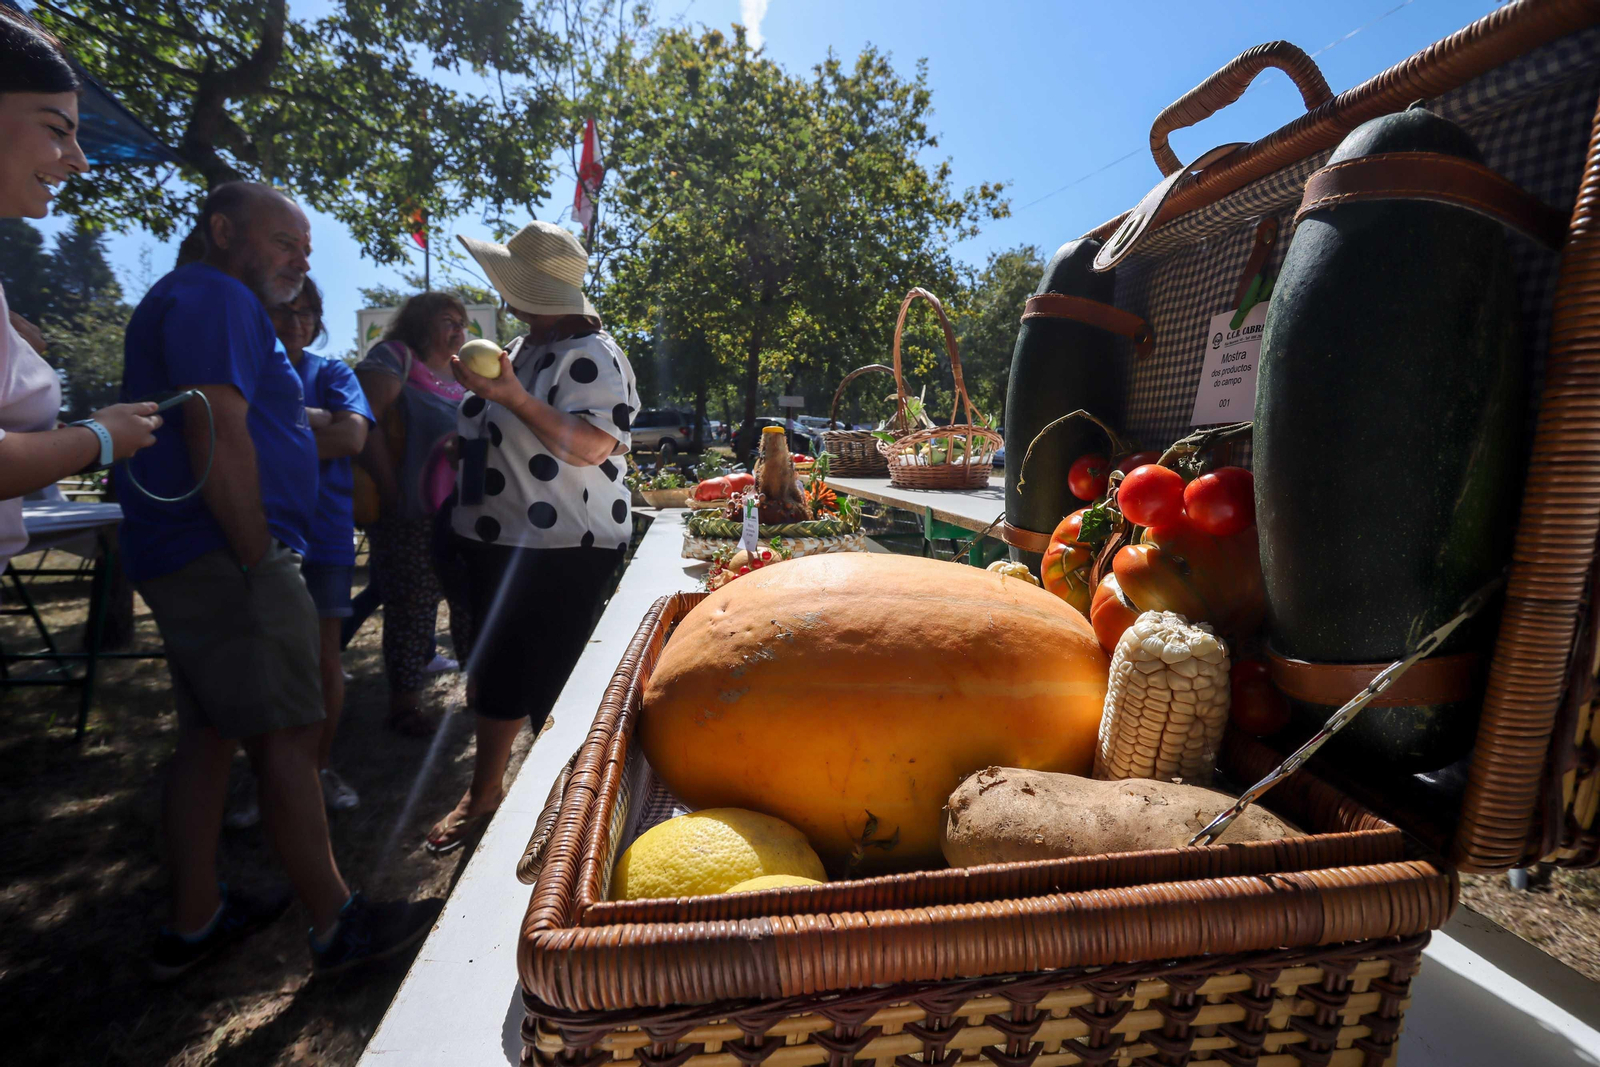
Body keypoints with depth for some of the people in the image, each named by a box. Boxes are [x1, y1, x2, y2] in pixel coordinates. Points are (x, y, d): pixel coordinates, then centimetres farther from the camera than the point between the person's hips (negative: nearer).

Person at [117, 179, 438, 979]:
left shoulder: (199, 301, 24)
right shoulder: (216, 297, -9)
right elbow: (217, 436, -21)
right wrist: (259, 560, -18)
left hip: (193, 562, 11)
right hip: (226, 558, -11)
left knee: (209, 734, 14)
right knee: (287, 737, -6)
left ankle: (194, 922, 25)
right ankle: (337, 925, 5)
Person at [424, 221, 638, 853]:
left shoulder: (591, 355, -13)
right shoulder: (523, 348, 16)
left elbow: (591, 446, -26)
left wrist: (514, 398, -28)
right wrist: (476, 387, 14)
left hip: (561, 552, -9)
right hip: (499, 541, 10)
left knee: (548, 687, 0)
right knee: (498, 672, 19)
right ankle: (485, 793, 37)